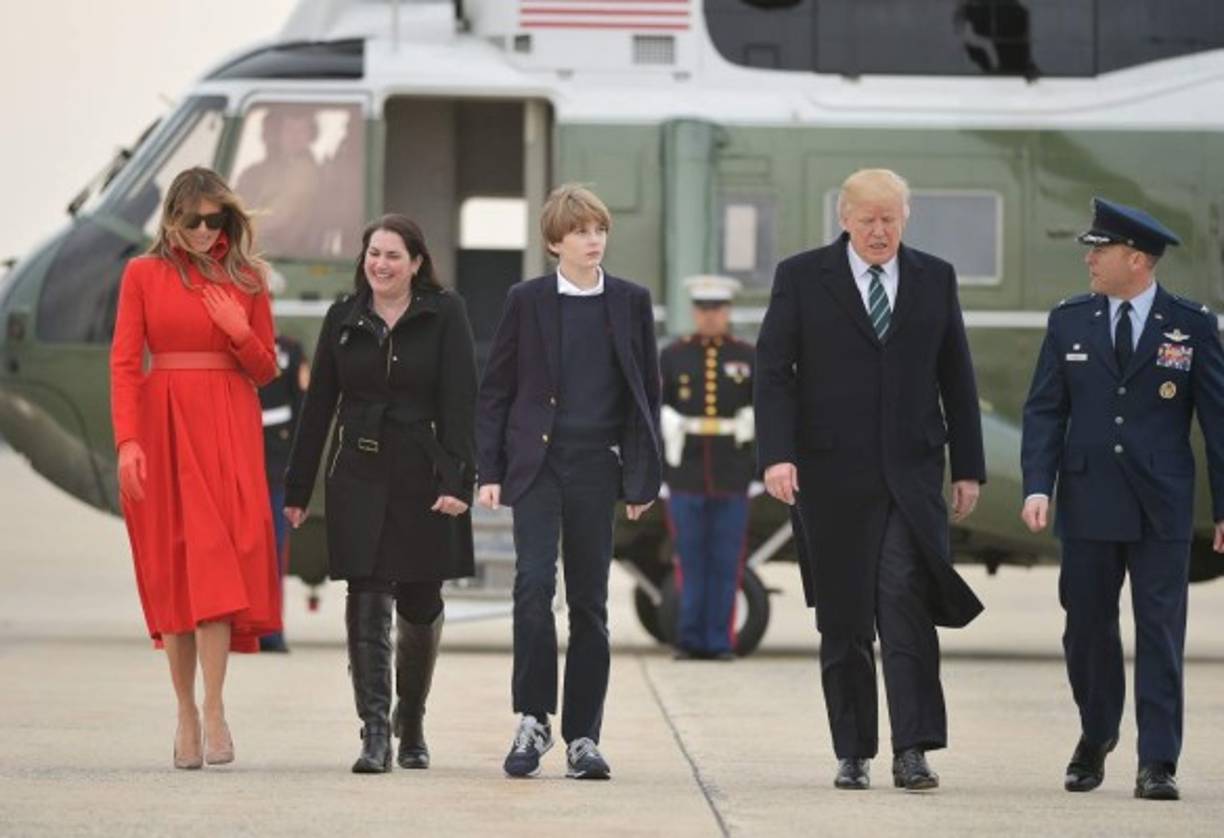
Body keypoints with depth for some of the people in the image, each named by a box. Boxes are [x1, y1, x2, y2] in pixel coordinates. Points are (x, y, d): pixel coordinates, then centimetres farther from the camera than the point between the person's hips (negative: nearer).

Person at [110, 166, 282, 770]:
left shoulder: (246, 281, 9)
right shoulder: (143, 275, 6)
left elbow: (265, 371, 13)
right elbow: (124, 363, 0)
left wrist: (240, 333, -8)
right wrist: (127, 441, -11)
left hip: (228, 429, 0)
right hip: (163, 426, 0)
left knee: (214, 560, -13)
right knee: (172, 567, 0)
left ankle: (212, 709, -17)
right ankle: (187, 712, 5)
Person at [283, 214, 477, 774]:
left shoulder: (444, 314, -1)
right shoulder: (344, 319, 8)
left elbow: (458, 402, -7)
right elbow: (319, 406, 10)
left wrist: (456, 481, -16)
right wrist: (298, 489, 7)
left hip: (424, 477, -1)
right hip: (360, 480, 1)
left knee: (420, 606, 9)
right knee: (367, 604, -8)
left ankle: (412, 727, 28)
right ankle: (375, 735, -13)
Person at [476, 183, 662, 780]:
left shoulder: (631, 302, 7)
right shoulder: (527, 301, 3)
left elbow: (645, 391, 10)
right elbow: (496, 390, 6)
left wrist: (643, 478, 5)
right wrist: (489, 471, 0)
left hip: (596, 465, 1)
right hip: (535, 462, -1)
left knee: (589, 599, 4)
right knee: (533, 584, -15)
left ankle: (583, 736, 9)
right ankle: (533, 721, -6)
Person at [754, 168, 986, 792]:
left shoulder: (935, 279, 10)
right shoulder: (801, 278, 3)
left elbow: (956, 377, 13)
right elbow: (772, 371, -1)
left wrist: (967, 467, 9)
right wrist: (777, 454, -13)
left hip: (912, 475, 1)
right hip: (832, 474, -1)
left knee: (907, 604, -13)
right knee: (844, 618, 3)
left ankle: (912, 752, -15)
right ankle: (852, 755, 11)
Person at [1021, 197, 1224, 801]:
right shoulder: (1069, 322, 6)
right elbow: (1044, 411, 6)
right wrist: (1037, 486, -7)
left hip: (1161, 508, -2)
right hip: (1088, 503, 2)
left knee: (1159, 632, -4)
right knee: (1087, 627, 8)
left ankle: (1157, 763, -2)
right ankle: (1096, 736, 30)